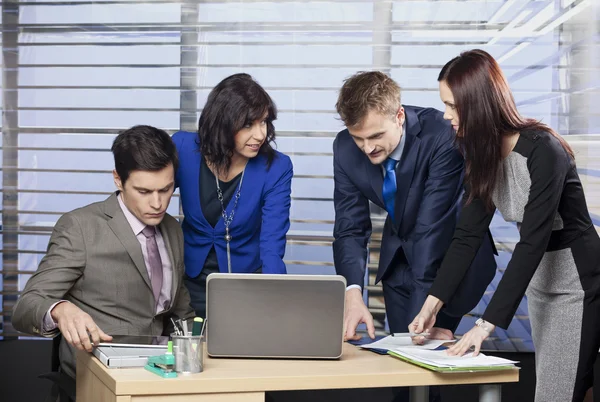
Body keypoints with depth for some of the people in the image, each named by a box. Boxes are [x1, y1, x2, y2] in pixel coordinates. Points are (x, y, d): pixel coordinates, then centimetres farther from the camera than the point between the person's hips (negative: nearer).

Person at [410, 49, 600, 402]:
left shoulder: (543, 151, -25)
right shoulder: (485, 154, -1)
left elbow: (532, 242, -29)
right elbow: (468, 235, -2)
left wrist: (488, 323, -31)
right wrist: (432, 304, -11)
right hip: (538, 280, 8)